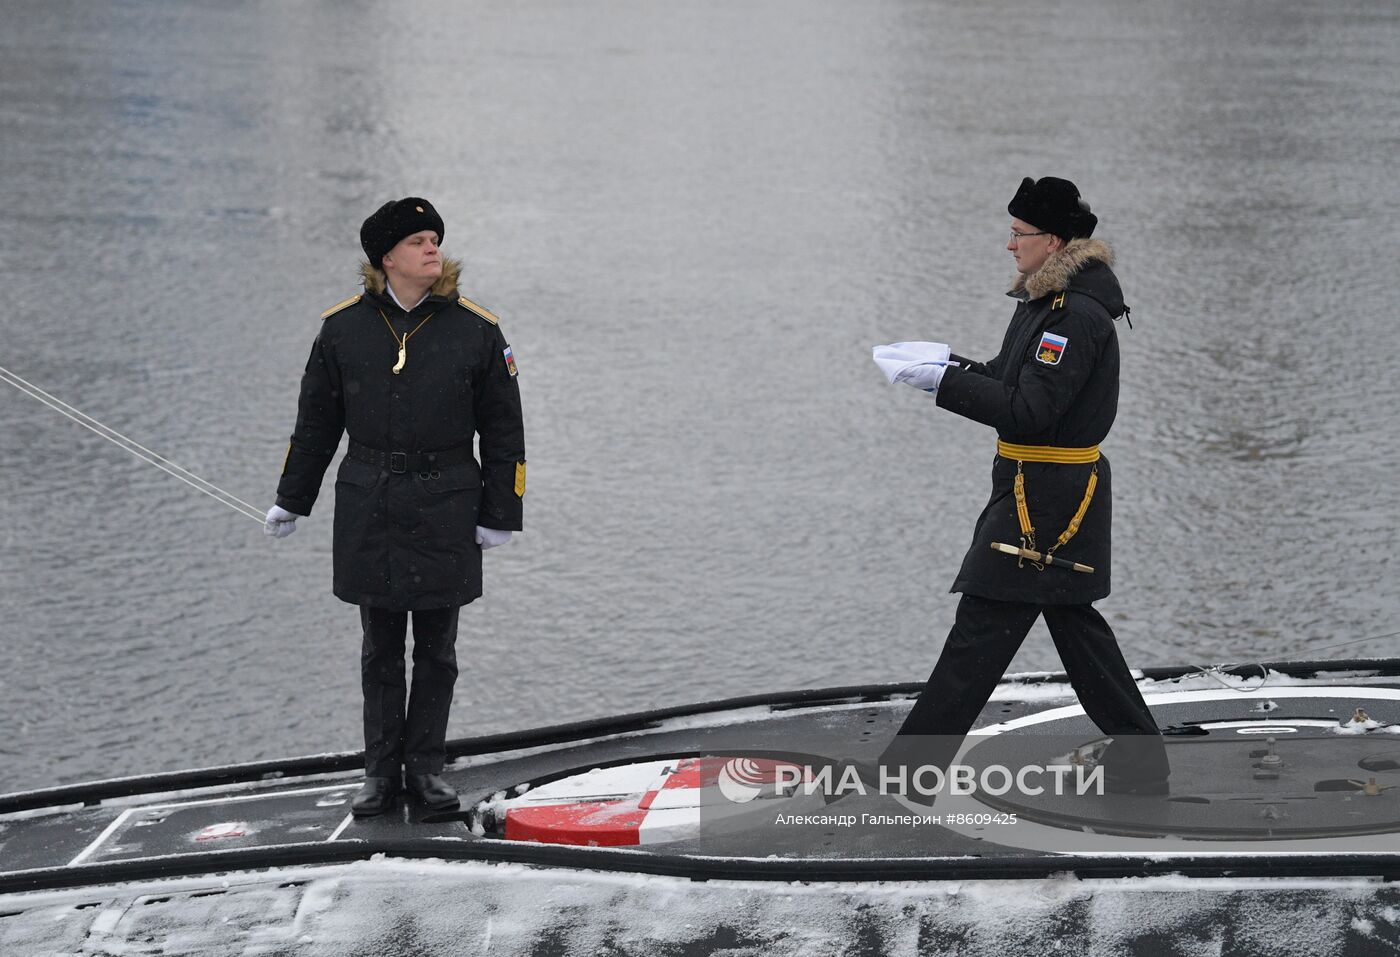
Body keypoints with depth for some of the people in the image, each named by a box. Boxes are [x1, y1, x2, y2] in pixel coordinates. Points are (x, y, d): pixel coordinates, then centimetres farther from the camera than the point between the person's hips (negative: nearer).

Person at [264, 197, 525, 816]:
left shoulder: (475, 330, -3)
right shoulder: (344, 328, 0)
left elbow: (503, 430, 2)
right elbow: (316, 421, 10)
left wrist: (500, 515, -1)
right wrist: (290, 502, 14)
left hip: (445, 509, -1)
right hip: (368, 508, 1)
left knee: (436, 645, 6)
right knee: (380, 647, 6)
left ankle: (425, 766, 17)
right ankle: (381, 772, 14)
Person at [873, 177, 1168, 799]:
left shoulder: (1078, 316, -20)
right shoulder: (1044, 302, 13)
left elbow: (1030, 410, -24)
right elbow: (1015, 382, 19)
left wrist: (945, 382, -22)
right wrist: (952, 361, 6)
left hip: (1045, 499, -11)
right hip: (1064, 491, 11)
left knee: (981, 630, -6)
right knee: (1075, 624, 16)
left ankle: (907, 768, -3)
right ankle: (1140, 762, 22)